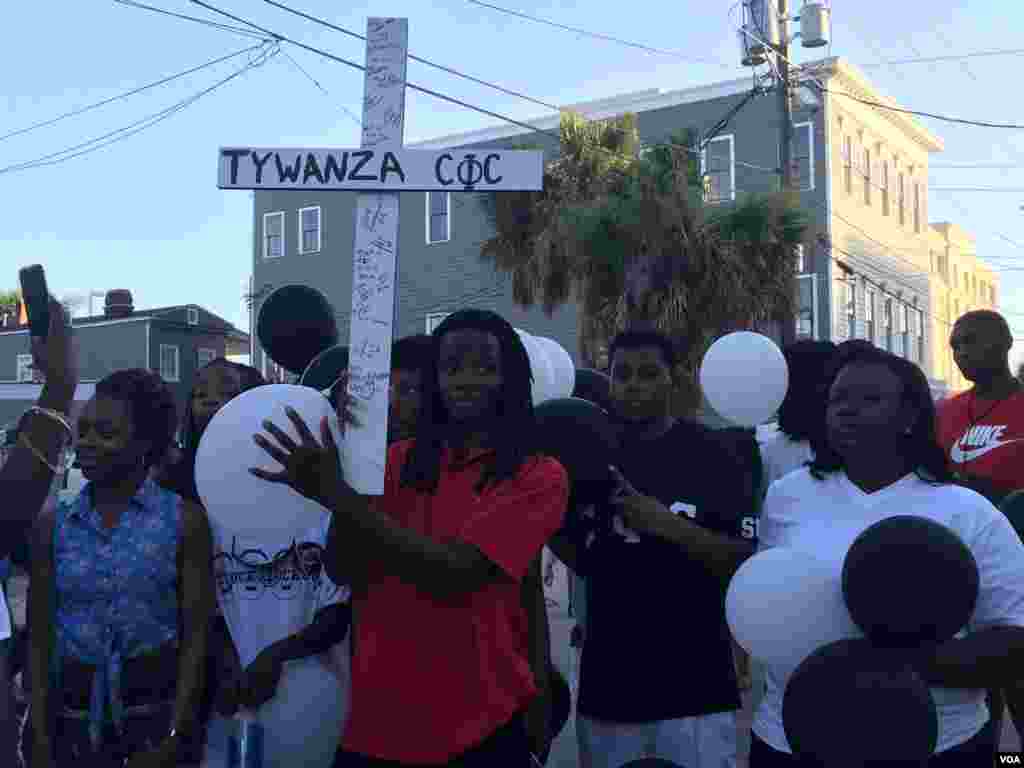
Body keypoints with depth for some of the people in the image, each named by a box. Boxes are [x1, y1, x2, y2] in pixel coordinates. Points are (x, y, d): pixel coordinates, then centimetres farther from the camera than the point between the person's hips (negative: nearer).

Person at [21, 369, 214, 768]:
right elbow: (39, 640, 3)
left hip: (158, 705, -2)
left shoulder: (183, 519, -6)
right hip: (73, 712, 2)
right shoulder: (53, 525, 2)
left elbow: (195, 636, -6)